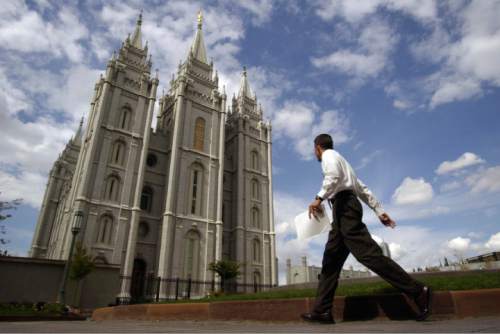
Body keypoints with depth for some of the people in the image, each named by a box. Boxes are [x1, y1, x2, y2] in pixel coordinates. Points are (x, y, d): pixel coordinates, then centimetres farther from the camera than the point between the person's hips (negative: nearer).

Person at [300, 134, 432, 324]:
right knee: (331, 260, 4)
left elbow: (334, 176, -19)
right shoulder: (338, 159, 31)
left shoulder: (328, 155, 5)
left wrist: (319, 198, -26)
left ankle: (417, 291, -11)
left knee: (368, 254, -15)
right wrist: (379, 211, 23)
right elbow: (362, 189, 26)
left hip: (344, 205, -10)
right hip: (344, 209, 10)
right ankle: (321, 311, 4)